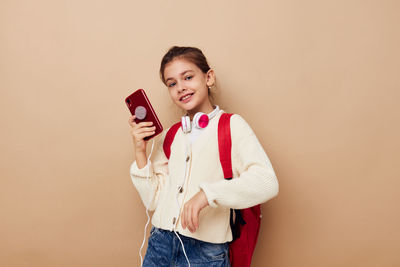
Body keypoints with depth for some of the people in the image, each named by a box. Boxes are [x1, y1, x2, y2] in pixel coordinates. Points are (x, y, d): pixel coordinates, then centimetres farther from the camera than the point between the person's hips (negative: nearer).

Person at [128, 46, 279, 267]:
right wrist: (140, 152, -4)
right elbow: (152, 200, 4)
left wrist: (207, 193, -29)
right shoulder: (167, 137, 9)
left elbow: (267, 183, -19)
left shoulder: (232, 125, -5)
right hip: (160, 244, 4)